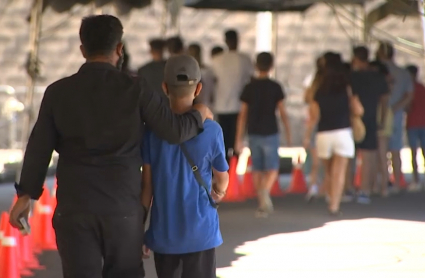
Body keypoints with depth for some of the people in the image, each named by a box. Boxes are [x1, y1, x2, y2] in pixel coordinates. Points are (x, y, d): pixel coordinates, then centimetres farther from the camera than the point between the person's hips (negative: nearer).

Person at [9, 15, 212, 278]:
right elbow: (176, 131, -5)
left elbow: (39, 147, 3)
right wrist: (200, 114, 16)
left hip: (74, 207, 1)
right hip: (124, 207, 0)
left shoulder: (58, 92, 0)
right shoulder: (134, 89, -5)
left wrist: (26, 194, 14)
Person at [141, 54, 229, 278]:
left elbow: (147, 186, -3)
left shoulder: (152, 130, -5)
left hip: (163, 232, 2)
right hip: (200, 232, -2)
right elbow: (222, 180, 7)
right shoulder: (211, 131, -6)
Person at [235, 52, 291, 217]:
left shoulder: (249, 88, 2)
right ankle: (265, 191, -27)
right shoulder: (275, 87, -5)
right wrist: (288, 134, 7)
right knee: (272, 169, 2)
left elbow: (243, 115, 2)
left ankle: (262, 204, 14)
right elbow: (282, 113, -4)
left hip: (254, 134, 3)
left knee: (257, 170, 11)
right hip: (270, 133, -2)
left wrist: (239, 139, 5)